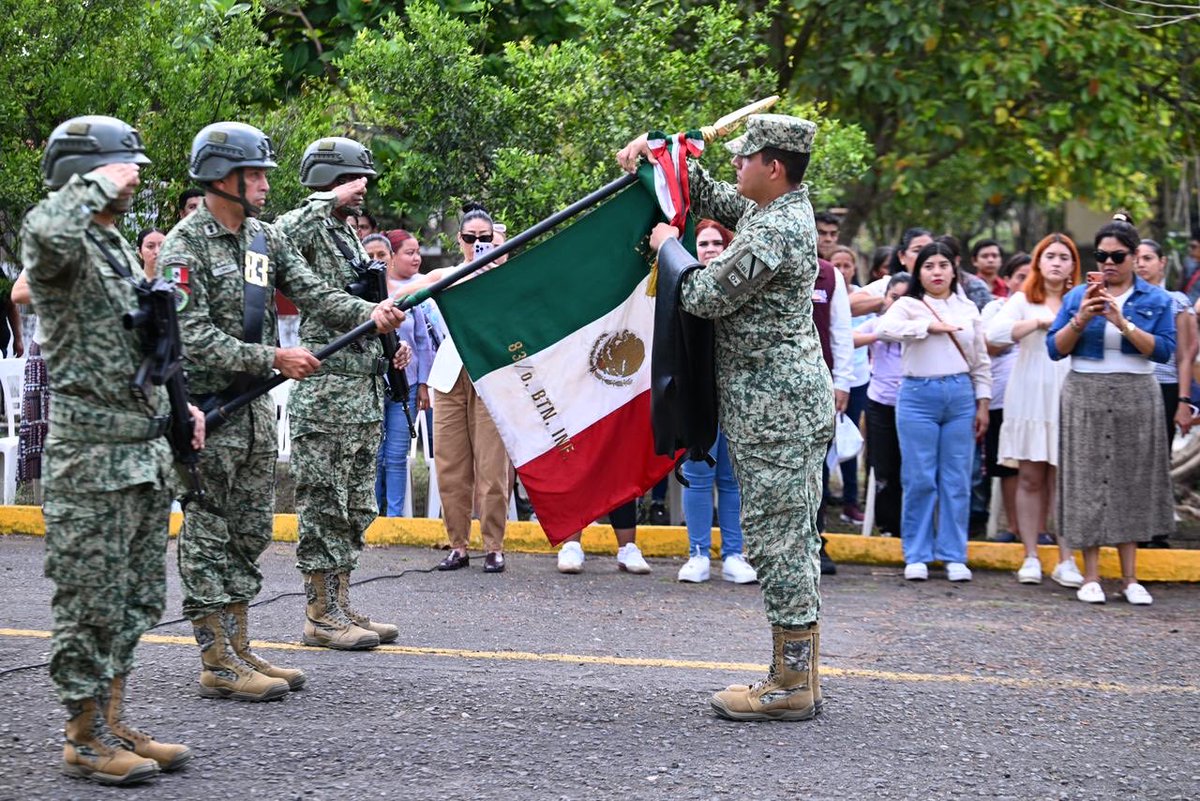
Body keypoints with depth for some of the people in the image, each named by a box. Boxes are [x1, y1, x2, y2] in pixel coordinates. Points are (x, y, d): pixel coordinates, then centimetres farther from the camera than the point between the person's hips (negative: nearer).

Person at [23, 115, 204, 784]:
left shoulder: (122, 249, 17)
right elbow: (45, 228, -38)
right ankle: (86, 740, 7)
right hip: (92, 458, -9)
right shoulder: (62, 248, -12)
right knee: (91, 601, -1)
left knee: (136, 599, 14)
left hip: (148, 449, 9)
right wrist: (99, 183, -22)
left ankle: (113, 724, 23)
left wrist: (177, 403, 17)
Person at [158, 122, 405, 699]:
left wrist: (371, 313, -15)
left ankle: (239, 650, 19)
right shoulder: (185, 246, -14)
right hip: (206, 407, -8)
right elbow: (194, 338, -19)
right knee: (208, 534, -2)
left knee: (249, 533, 12)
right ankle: (217, 662, 2)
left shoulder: (264, 238, 10)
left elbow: (314, 294, 3)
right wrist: (274, 359, -22)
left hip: (254, 405, 8)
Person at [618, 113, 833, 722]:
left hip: (774, 407, -11)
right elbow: (712, 198, 28)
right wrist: (660, 154, 15)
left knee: (776, 539, -8)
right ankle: (798, 677, 18)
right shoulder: (784, 210, 13)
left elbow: (705, 297, -15)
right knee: (794, 537, 12)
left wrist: (668, 247, 2)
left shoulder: (773, 234, -20)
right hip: (790, 400, 11)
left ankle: (791, 687, -4)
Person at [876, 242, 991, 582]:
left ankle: (954, 556, 10)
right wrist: (929, 326, -17)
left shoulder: (968, 309, 14)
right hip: (918, 396, -3)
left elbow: (981, 361, 16)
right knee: (919, 479, -1)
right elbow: (883, 328, -18)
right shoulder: (909, 305, 3)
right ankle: (916, 556, 8)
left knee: (957, 480, 3)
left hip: (960, 396, 3)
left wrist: (983, 404, 9)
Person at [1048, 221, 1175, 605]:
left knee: (1132, 481, 2)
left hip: (1135, 399, 0)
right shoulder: (1078, 296, 7)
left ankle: (1130, 578, 8)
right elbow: (1055, 349, 3)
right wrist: (1080, 320, -13)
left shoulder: (1156, 300, 5)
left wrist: (1124, 324, -17)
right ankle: (1091, 577, 3)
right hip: (1086, 397, 0)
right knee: (1088, 481, -2)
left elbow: (1164, 350, -7)